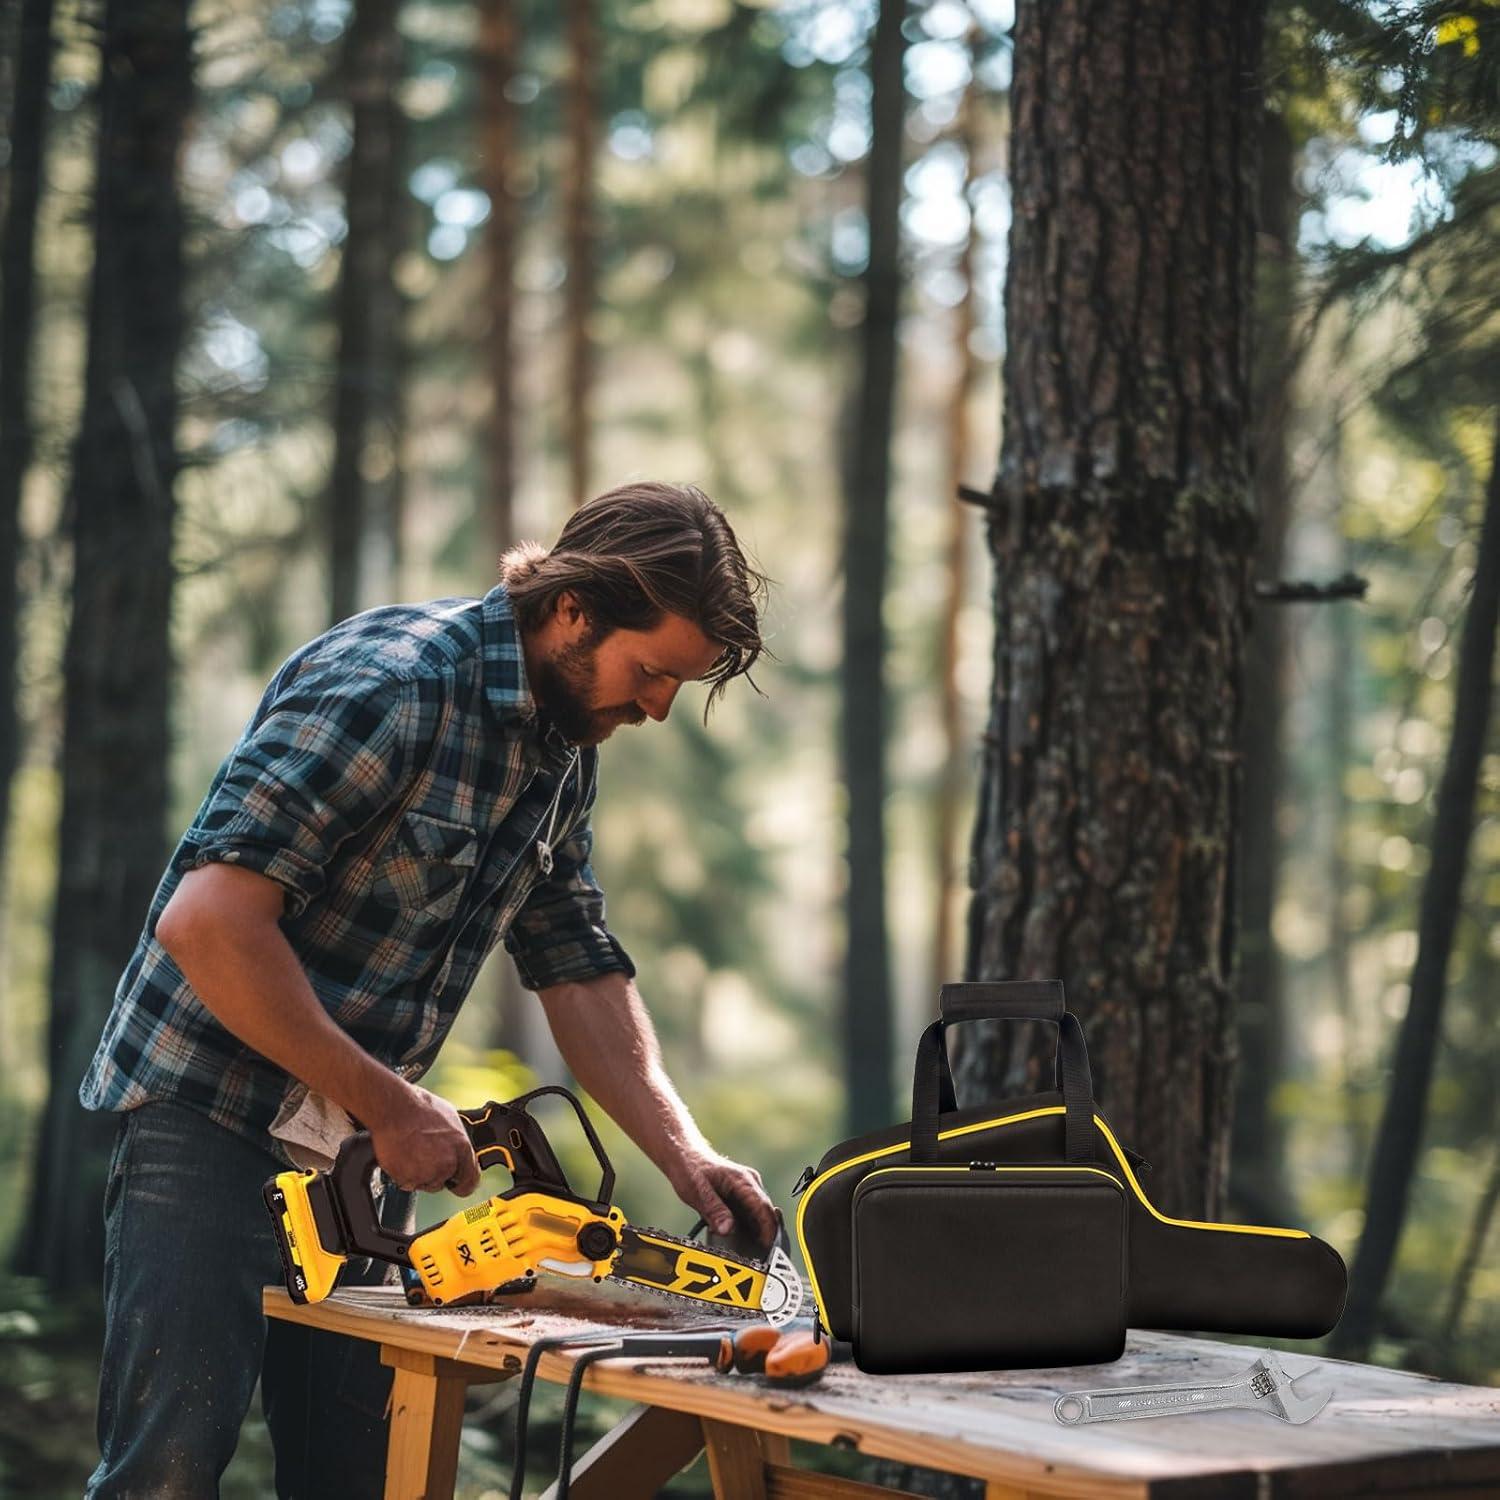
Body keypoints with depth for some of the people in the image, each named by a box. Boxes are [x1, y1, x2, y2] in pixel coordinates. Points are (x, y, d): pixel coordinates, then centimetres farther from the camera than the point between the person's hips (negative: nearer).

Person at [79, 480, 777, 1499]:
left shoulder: (566, 754, 7)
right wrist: (389, 1105, -21)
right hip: (213, 1119, -8)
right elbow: (206, 924, -27)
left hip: (363, 1146, 8)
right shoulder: (387, 686, -21)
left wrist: (684, 1153, 0)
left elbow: (580, 970, 14)